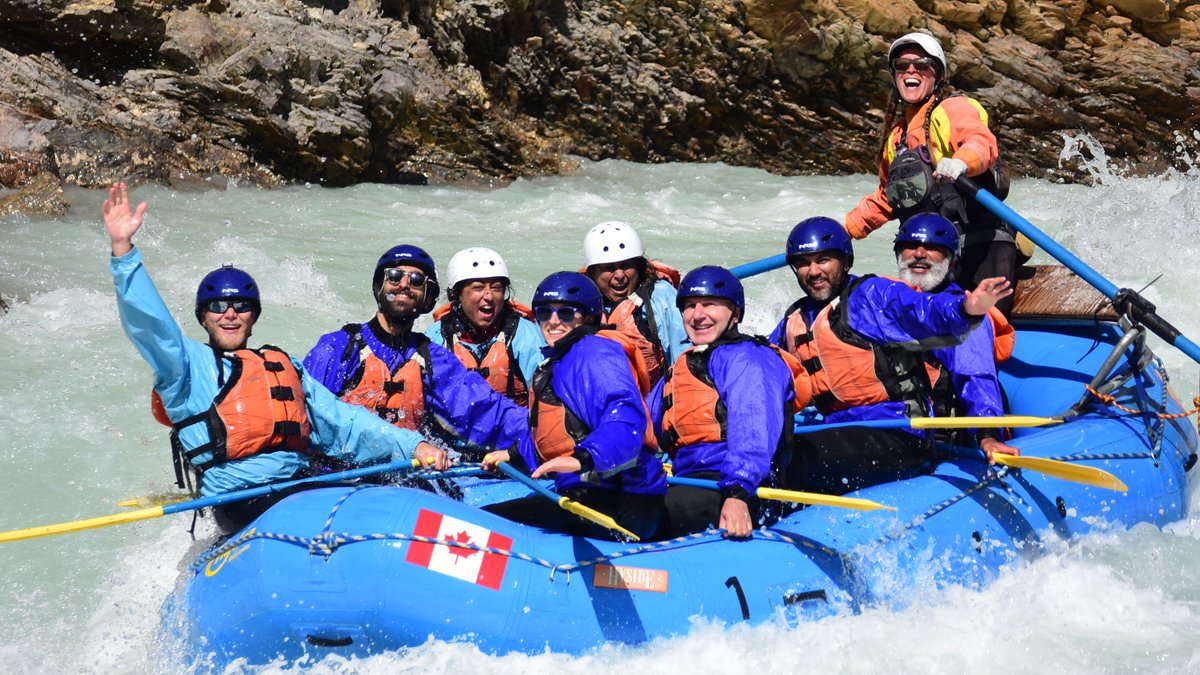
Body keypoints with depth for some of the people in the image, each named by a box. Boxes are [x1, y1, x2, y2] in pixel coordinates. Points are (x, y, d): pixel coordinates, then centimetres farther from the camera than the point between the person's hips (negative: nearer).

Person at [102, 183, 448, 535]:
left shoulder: (284, 366, 27)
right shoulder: (189, 362, 14)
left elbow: (342, 422, 21)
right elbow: (147, 322, -4)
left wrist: (412, 445, 7)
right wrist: (123, 247, -16)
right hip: (243, 503, -6)